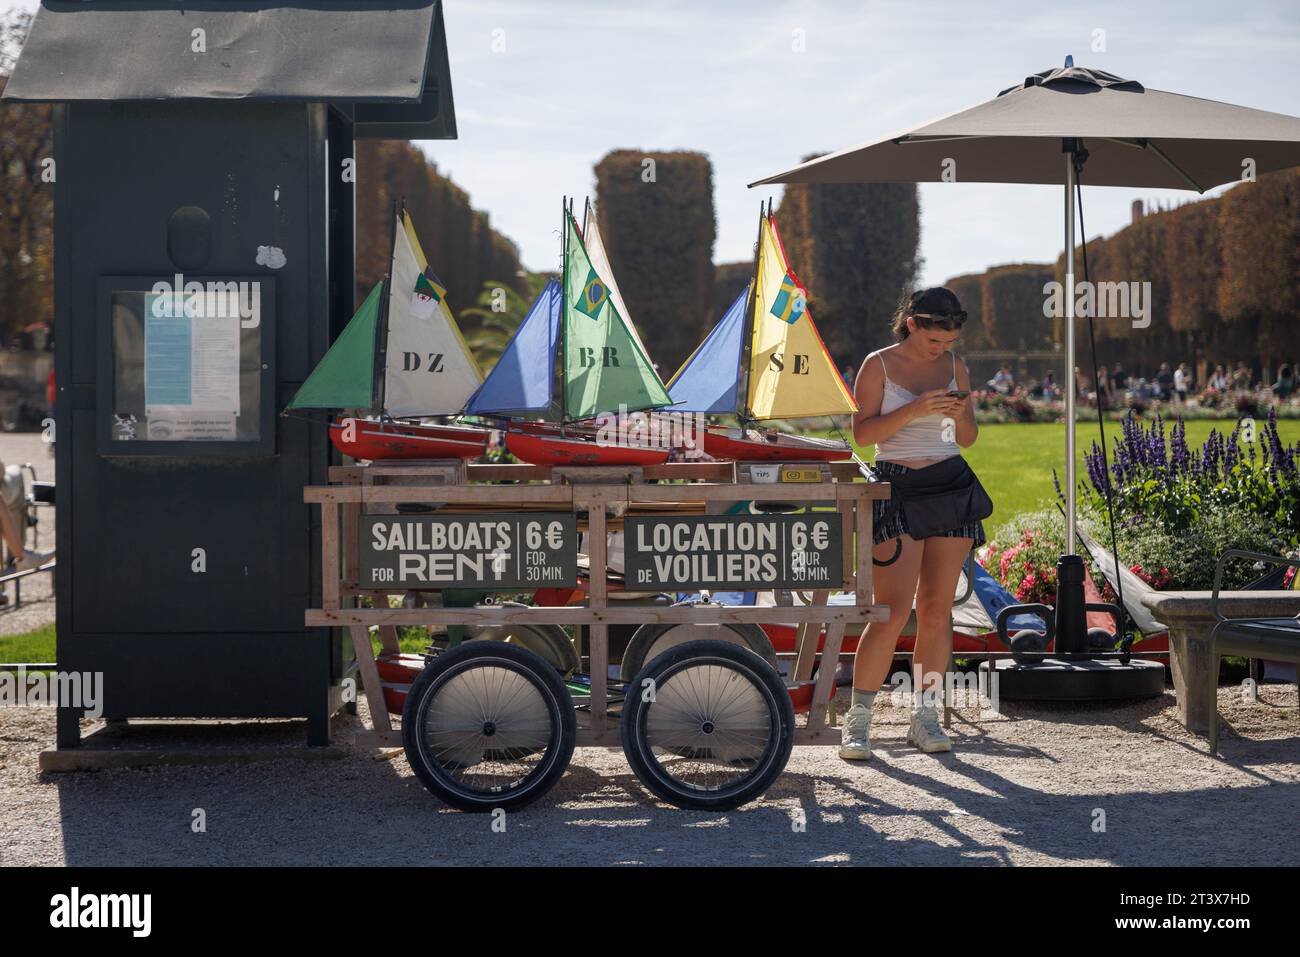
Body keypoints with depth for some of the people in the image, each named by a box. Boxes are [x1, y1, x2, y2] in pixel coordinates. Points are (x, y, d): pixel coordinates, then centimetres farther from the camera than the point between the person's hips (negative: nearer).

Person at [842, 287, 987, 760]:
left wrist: (960, 415, -8)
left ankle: (924, 715, 12)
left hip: (952, 487, 4)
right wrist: (914, 410, -20)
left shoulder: (954, 366, 10)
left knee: (937, 609, 3)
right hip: (898, 488, -4)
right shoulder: (878, 365, -1)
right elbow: (863, 432, -9)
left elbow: (968, 439, 15)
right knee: (892, 610, -12)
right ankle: (857, 719, -3)